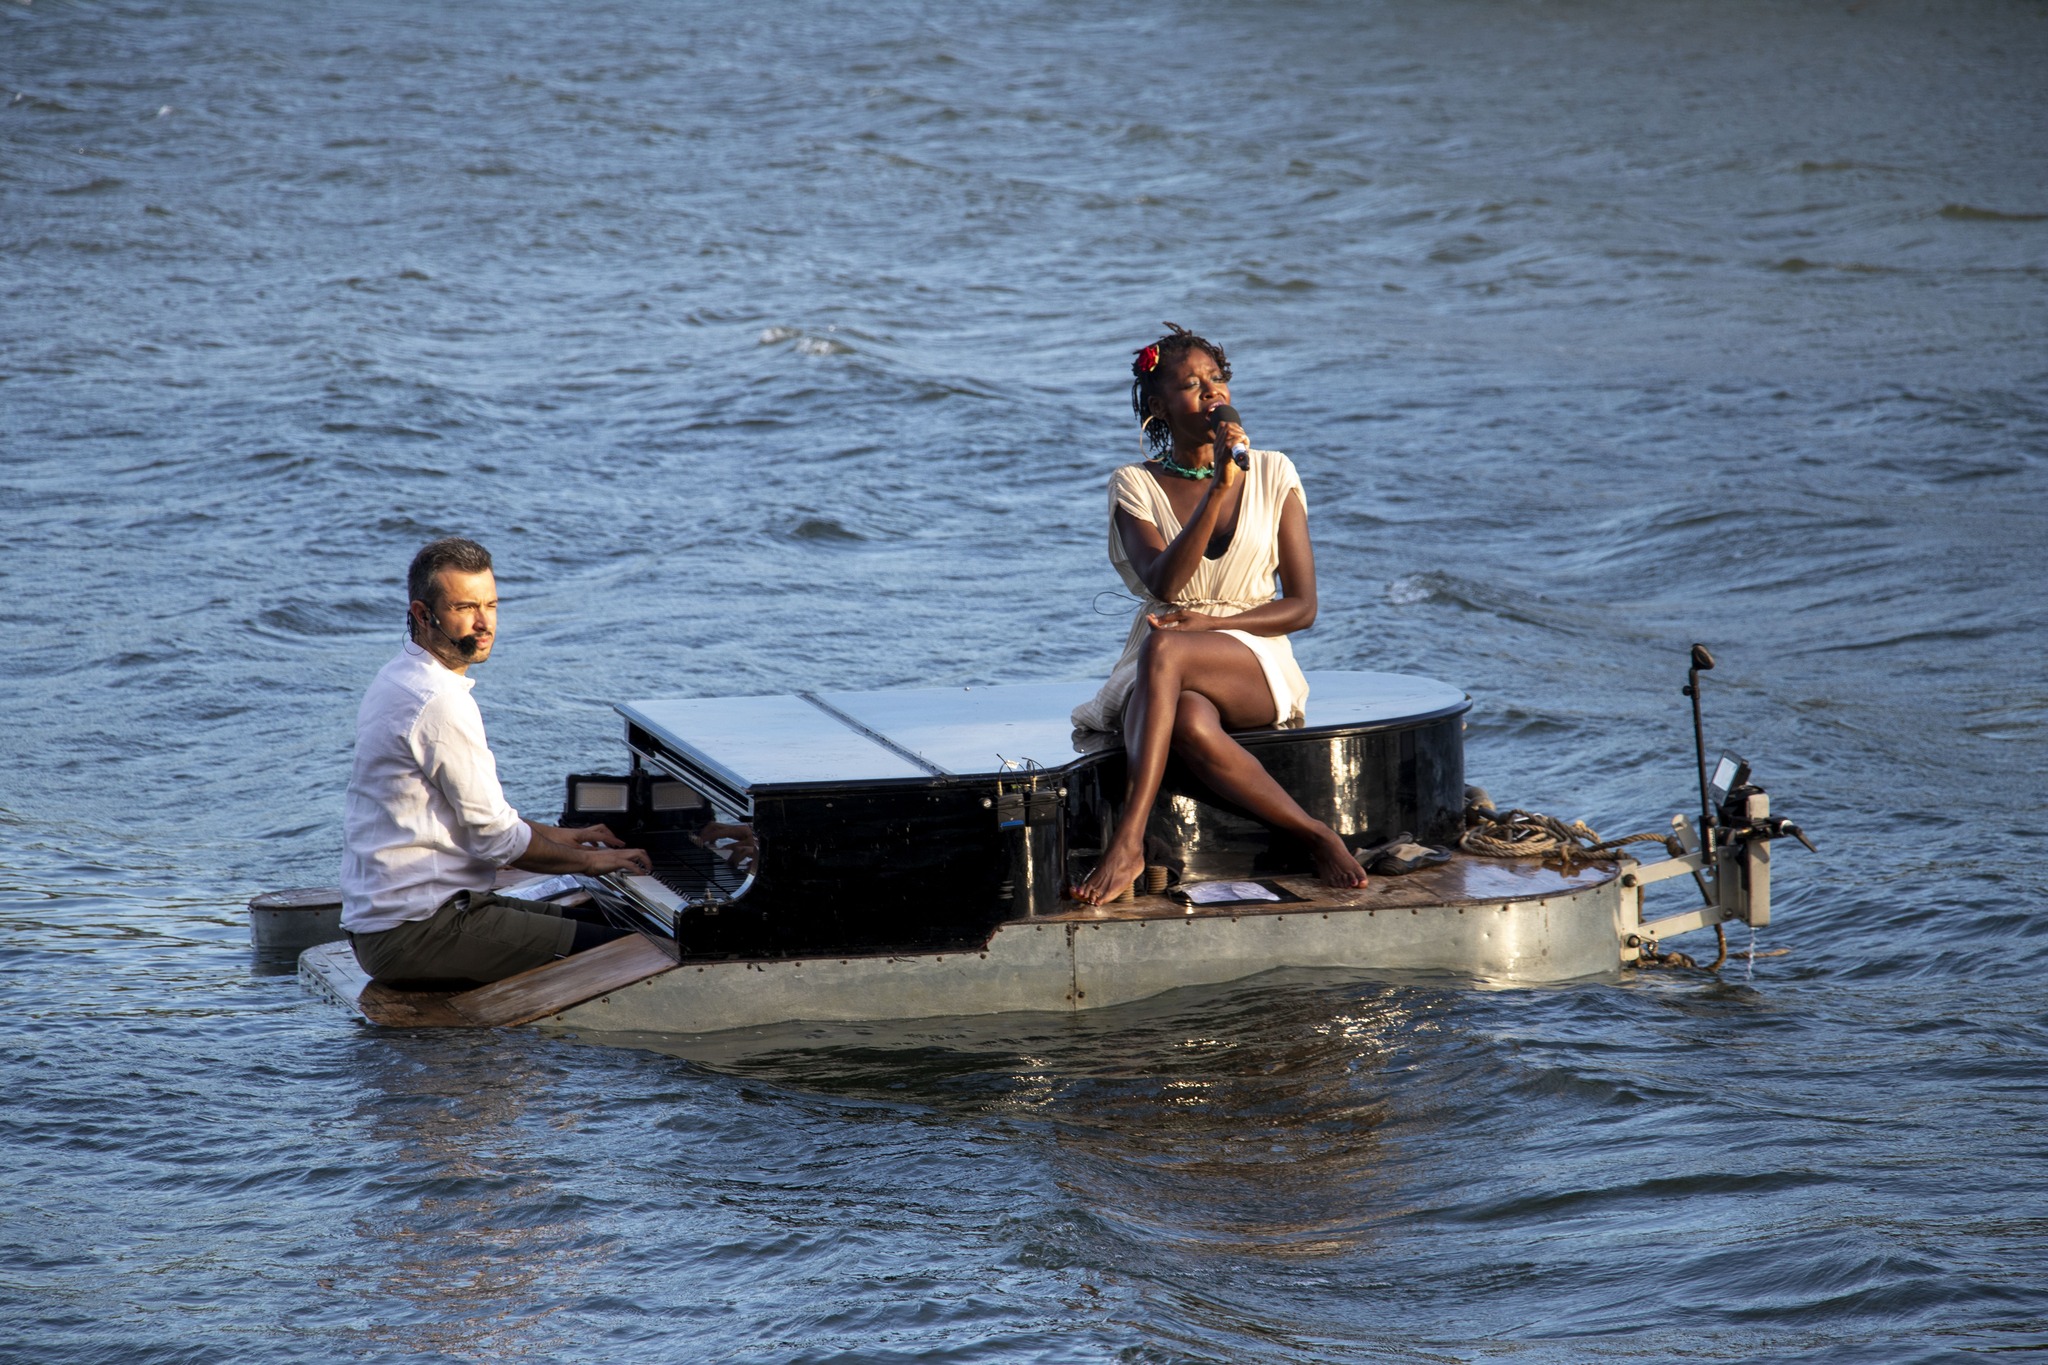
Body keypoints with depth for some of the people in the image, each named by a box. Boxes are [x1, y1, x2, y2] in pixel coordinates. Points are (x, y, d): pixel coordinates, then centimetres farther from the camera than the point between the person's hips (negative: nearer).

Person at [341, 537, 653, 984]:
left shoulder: (401, 679, 14)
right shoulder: (441, 703, -19)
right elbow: (495, 839, -14)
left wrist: (558, 836, 22)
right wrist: (586, 859, 0)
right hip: (413, 935, -11)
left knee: (596, 924, 20)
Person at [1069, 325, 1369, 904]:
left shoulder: (1272, 474, 6)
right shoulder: (1135, 486, 5)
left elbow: (1301, 607, 3)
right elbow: (1162, 583, -15)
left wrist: (1208, 624, -12)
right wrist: (1217, 491, -24)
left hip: (1255, 664, 0)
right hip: (1166, 677, 1)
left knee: (1164, 649, -37)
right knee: (1190, 723, -40)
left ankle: (1128, 842, -43)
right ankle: (1315, 835, -32)